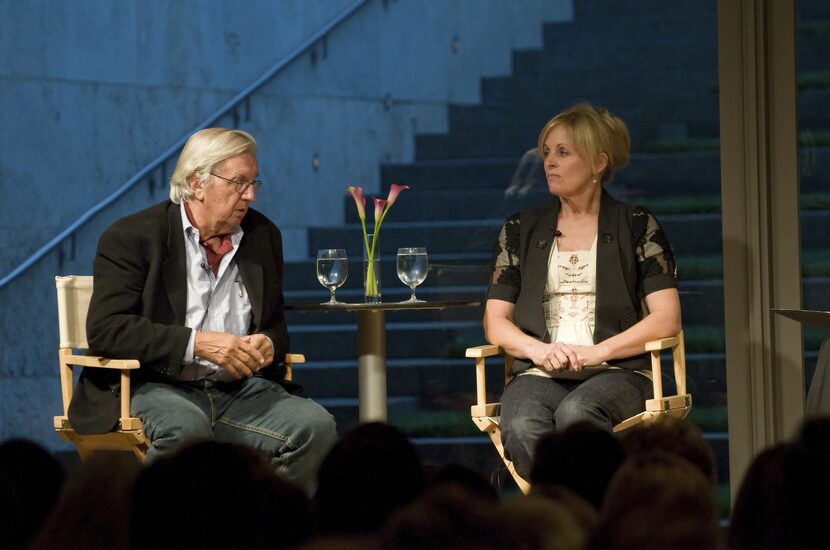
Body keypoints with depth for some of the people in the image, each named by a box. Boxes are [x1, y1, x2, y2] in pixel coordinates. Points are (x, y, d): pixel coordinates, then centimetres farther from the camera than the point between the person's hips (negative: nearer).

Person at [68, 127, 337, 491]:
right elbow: (105, 329, -12)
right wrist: (197, 343, -20)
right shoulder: (132, 237, -2)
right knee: (186, 428, -38)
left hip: (239, 390, 5)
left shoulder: (264, 236, 15)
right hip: (154, 388, -5)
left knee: (316, 426, -22)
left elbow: (275, 324, 24)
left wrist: (268, 344, -3)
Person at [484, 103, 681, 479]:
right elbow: (495, 321, 13)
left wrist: (596, 352, -11)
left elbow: (666, 318, 1)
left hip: (616, 373, -2)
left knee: (576, 414, -38)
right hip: (539, 375, 2)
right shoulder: (520, 230, 17)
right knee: (522, 429, -35)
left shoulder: (637, 226, 9)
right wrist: (540, 350, -9)